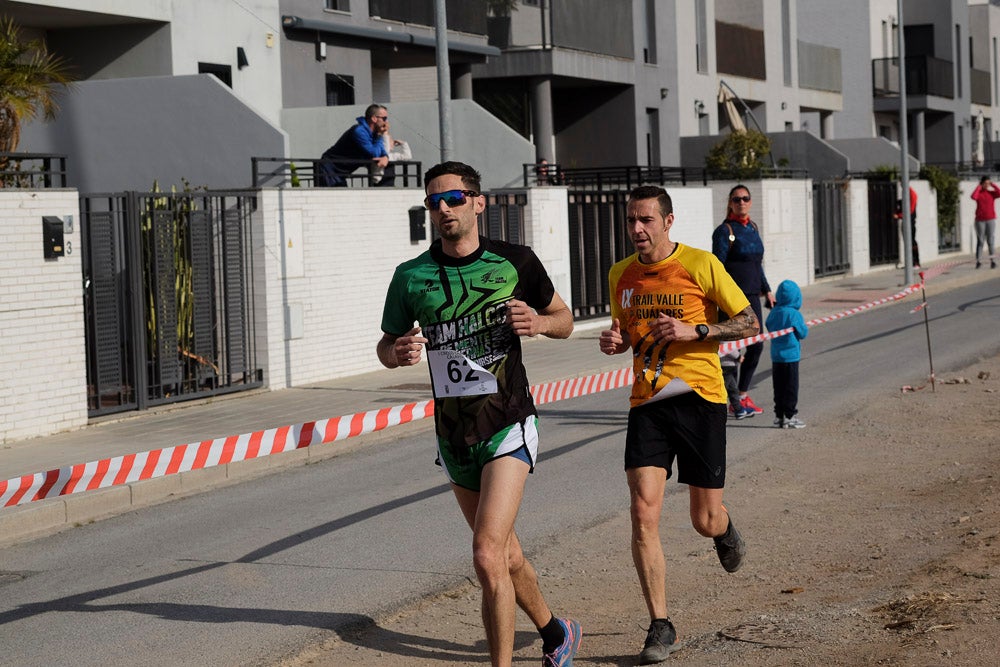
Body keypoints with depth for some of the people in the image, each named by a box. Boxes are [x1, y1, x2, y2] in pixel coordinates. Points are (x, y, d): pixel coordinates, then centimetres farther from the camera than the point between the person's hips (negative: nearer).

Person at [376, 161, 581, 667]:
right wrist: (400, 353, -13)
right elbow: (385, 347, 11)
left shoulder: (515, 262, -4)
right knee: (505, 554, 18)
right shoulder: (410, 277, 1)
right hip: (453, 433, 4)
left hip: (508, 425, -4)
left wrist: (539, 323, -13)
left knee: (488, 556, -19)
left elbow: (564, 318, 10)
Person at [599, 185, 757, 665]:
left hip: (699, 396, -3)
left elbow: (749, 323, -3)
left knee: (704, 521, 3)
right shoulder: (620, 275, 7)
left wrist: (696, 330, -17)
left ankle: (724, 530, 44)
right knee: (643, 511, -12)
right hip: (647, 403, 3)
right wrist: (614, 342, -1)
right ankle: (661, 628, -4)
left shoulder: (700, 265, -7)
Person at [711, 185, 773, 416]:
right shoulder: (724, 231, -9)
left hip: (752, 295, 8)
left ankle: (743, 394, 20)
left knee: (756, 346, 9)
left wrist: (766, 290, 21)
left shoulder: (752, 228, 14)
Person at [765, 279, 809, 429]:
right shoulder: (794, 315, -15)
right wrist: (804, 327, 11)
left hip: (775, 356, 5)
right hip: (790, 356, -5)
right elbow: (803, 333, -8)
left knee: (779, 388, 11)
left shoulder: (773, 313, 1)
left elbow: (768, 327, 13)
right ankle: (789, 416, 4)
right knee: (791, 388, 3)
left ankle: (779, 416, 14)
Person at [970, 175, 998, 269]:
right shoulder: (978, 193, 3)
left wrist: (992, 185, -4)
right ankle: (978, 261, 0)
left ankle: (993, 261, 0)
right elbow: (973, 197, -19)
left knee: (990, 241, -2)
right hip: (980, 220, 0)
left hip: (991, 220, 0)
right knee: (980, 241, -1)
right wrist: (979, 187, -8)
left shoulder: (992, 193, 7)